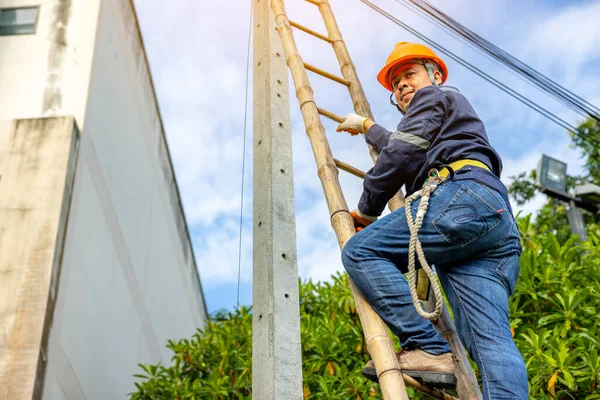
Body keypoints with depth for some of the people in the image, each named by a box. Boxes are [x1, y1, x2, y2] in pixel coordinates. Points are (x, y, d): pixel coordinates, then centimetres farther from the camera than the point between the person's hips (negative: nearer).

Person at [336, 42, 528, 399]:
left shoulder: (435, 96, 16)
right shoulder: (444, 133, 43)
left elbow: (403, 153, 2)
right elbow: (401, 145, 60)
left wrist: (367, 211, 8)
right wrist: (367, 127, 73)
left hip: (464, 198, -9)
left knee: (360, 251, -13)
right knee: (491, 339, -9)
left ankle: (428, 348, -25)